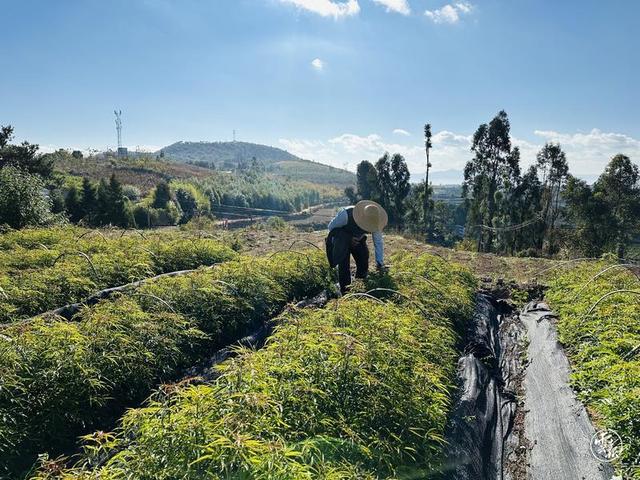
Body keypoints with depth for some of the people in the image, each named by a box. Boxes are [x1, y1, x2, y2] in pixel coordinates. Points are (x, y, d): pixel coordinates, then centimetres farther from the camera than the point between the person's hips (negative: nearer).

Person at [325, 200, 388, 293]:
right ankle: (345, 291, -6)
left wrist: (380, 264, -15)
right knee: (344, 265, -17)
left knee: (364, 262, -2)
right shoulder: (346, 214, -38)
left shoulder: (374, 222, -26)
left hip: (357, 241, 4)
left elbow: (379, 243, -16)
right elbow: (331, 226, -21)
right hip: (342, 239, -4)